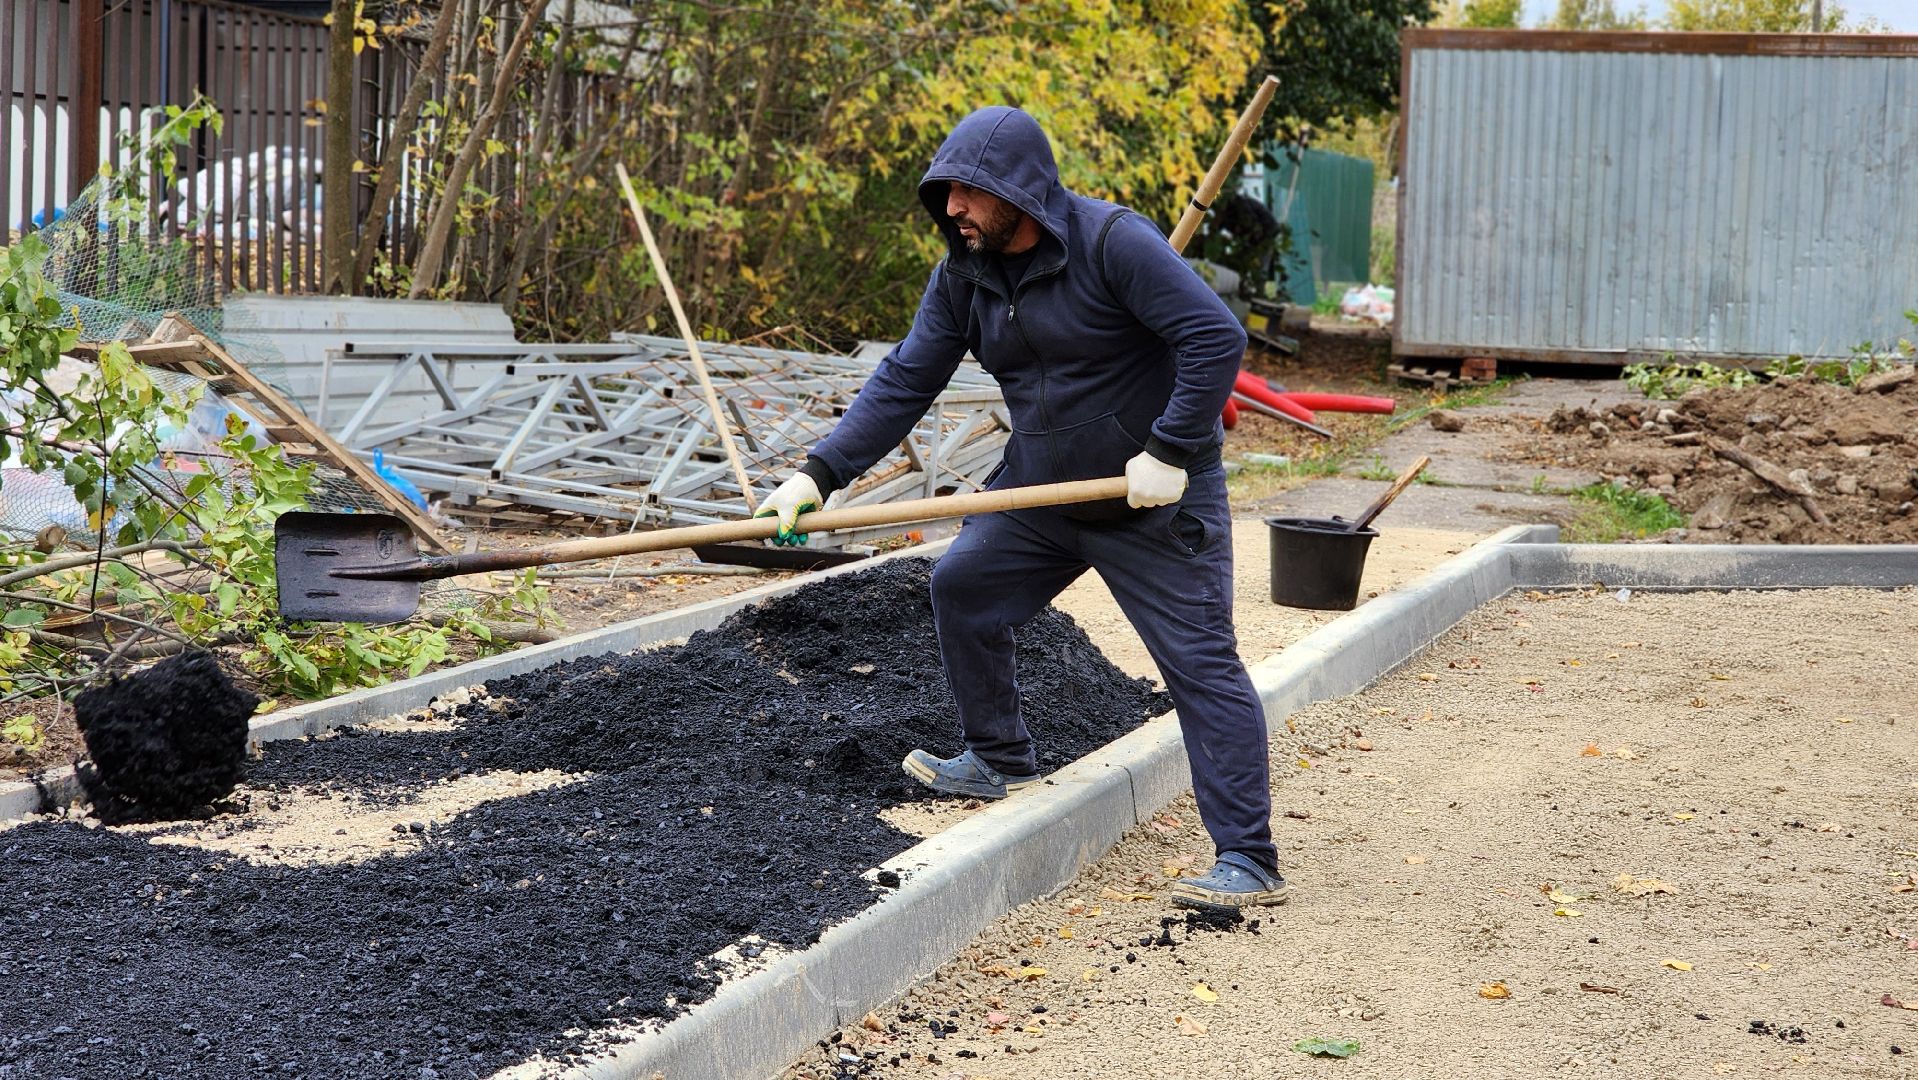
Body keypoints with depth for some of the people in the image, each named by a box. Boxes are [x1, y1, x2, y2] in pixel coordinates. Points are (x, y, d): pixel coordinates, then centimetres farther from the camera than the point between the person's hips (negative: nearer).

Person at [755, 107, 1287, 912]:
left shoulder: (1114, 243, -22)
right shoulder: (963, 275, 0)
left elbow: (1216, 339, -25)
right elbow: (903, 382, 1)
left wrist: (1170, 452, -26)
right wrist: (820, 474, -8)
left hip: (1156, 496, -8)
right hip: (1041, 490, 8)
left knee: (1200, 663, -10)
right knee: (961, 588, 16)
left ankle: (1250, 862, -9)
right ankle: (1001, 764, 34)